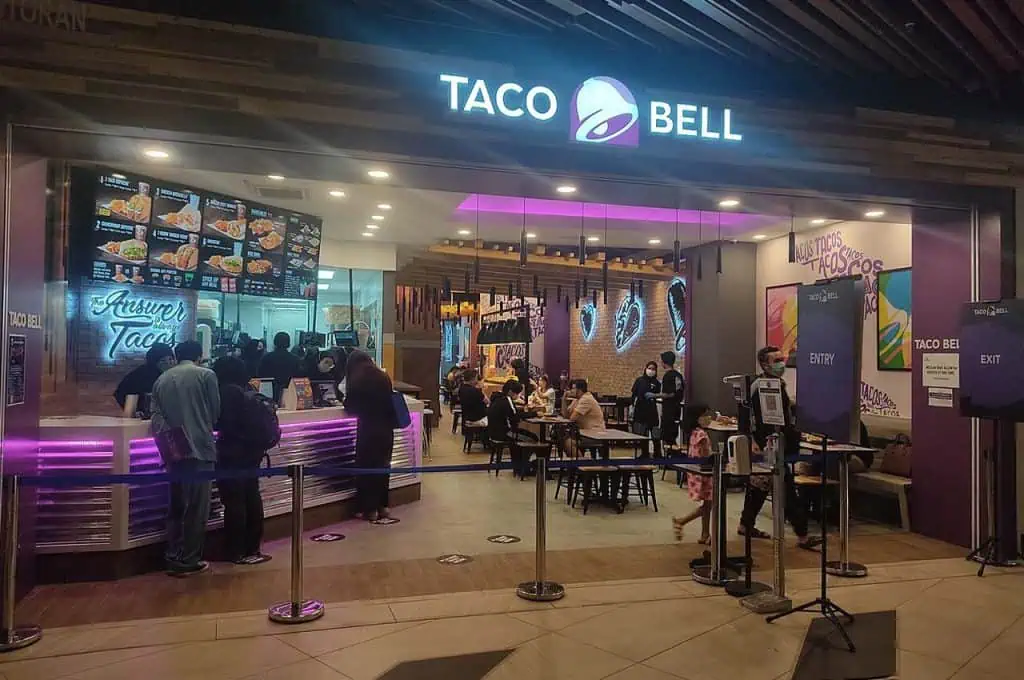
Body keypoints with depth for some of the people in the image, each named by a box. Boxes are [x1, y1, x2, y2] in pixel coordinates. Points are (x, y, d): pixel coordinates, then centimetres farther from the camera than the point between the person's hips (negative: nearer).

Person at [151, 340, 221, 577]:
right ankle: (189, 561, 6)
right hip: (199, 447, -5)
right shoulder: (206, 375, -1)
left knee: (176, 506, 14)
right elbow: (215, 411, 3)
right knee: (196, 507, 2)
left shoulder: (161, 379, 11)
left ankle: (174, 559, 18)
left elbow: (156, 416, 2)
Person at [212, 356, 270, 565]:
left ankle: (237, 552, 5)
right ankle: (252, 548, 20)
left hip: (233, 454, -8)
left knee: (234, 502, -1)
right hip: (252, 450, 8)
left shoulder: (228, 391, -13)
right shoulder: (248, 389, 9)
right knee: (252, 498, 12)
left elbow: (222, 423, -15)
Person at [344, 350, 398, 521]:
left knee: (366, 467, 6)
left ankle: (369, 509, 9)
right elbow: (391, 401, 11)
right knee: (383, 466, 14)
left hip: (368, 429, -4)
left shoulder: (356, 380, -8)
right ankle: (382, 506, 19)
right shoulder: (384, 377, 5)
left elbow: (350, 407, -2)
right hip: (386, 428, 5)